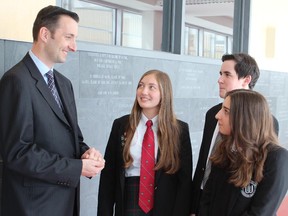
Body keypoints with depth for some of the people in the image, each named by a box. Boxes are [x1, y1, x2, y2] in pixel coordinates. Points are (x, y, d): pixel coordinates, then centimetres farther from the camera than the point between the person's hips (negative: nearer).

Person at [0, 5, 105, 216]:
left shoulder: (64, 83, 11)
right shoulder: (17, 80, -16)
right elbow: (17, 152, -22)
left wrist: (85, 152, -6)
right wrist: (77, 167, -18)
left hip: (66, 199, 8)